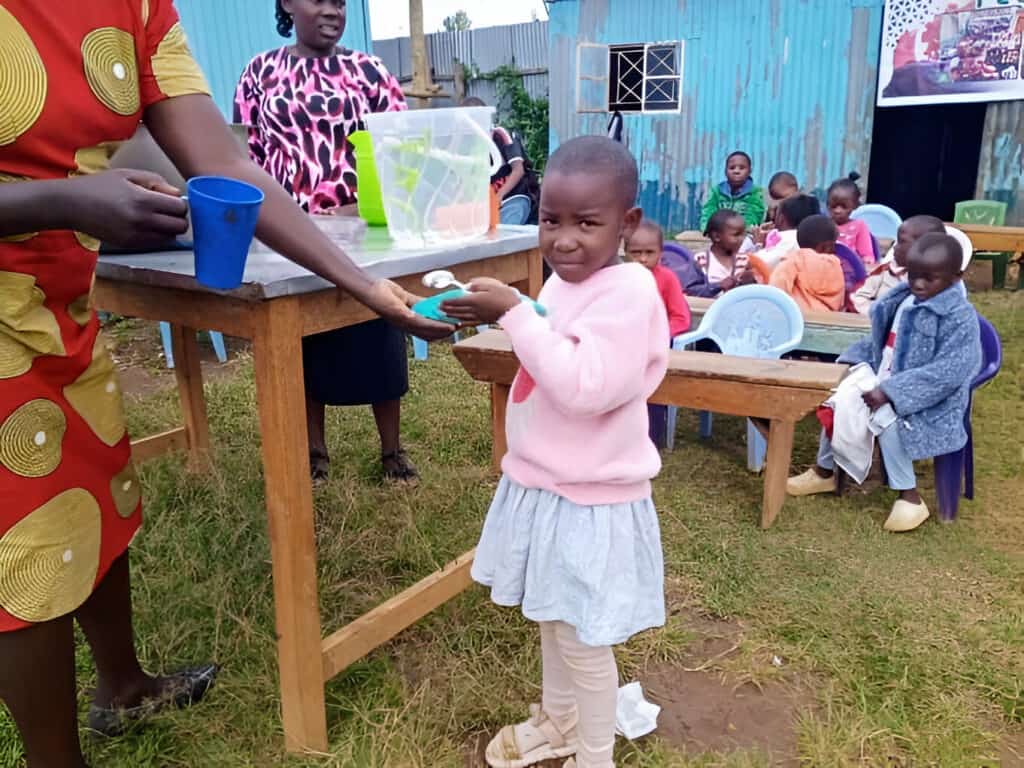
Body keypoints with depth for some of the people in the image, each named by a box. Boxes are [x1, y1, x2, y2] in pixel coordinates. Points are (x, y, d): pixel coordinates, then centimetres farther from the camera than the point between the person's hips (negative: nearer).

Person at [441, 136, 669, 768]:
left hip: (589, 499, -9)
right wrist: (504, 316, 1)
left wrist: (515, 313, -28)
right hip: (542, 484, 9)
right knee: (552, 619, 26)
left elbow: (583, 387, -31)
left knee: (583, 638, 7)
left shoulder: (629, 291, -23)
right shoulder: (565, 281, 4)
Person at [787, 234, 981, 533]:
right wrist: (853, 361, 0)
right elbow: (880, 342, 18)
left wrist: (891, 392, -33)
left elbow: (948, 372, -28)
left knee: (887, 419, -33)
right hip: (885, 387, 9)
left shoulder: (960, 318, -20)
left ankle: (910, 497, -15)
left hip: (930, 401, -8)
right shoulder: (901, 300, 4)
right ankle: (825, 470, 24)